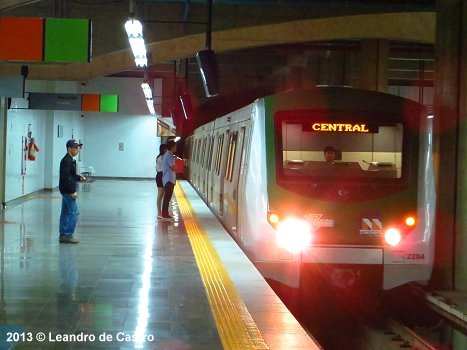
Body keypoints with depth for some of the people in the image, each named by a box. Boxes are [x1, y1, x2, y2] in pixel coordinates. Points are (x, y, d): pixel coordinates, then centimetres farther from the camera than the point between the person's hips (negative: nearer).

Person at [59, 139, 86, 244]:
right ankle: (68, 235, -6)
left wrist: (79, 177, 7)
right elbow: (65, 177, -23)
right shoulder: (66, 161, -16)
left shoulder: (70, 160, 15)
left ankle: (63, 235, 16)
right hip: (68, 191, -10)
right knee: (74, 212, -8)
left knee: (65, 213, 12)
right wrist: (72, 191, -22)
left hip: (66, 191, 10)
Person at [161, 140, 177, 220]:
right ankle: (165, 214, -9)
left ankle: (165, 214, 17)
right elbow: (173, 168, -19)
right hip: (169, 179, -10)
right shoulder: (169, 155, -15)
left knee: (167, 197, 13)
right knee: (167, 197, -9)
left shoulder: (166, 155, 17)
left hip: (167, 179, 10)